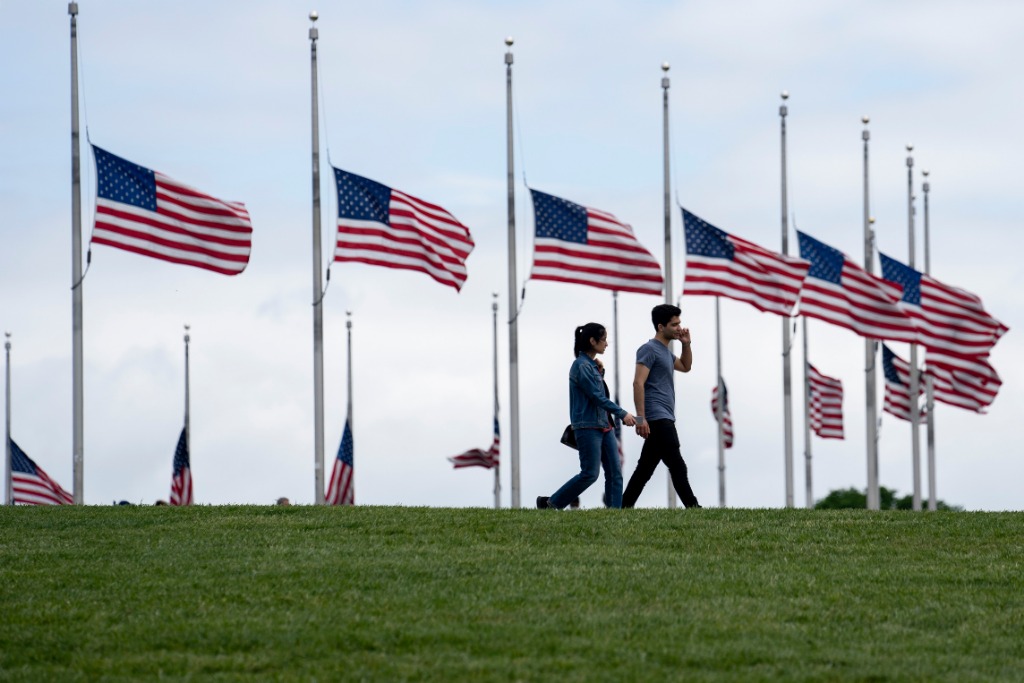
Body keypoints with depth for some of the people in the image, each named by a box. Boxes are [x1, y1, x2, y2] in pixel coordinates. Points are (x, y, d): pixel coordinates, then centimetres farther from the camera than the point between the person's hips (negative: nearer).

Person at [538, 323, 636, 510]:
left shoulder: (592, 366, 15)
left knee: (615, 472, 0)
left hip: (604, 425, 9)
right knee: (590, 474, -8)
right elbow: (597, 396, -16)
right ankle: (550, 503, 4)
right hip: (588, 428, -9)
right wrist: (622, 414, -13)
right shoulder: (581, 366, -13)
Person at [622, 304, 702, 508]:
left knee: (645, 468, 9)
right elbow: (638, 383, -16)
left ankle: (625, 507, 10)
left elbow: (685, 367, 36)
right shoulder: (650, 349, -9)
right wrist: (641, 418, -22)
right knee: (677, 466, -11)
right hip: (657, 418, -10)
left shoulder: (665, 351, 20)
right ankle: (692, 507, -13)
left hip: (664, 419, 10)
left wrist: (686, 344, 18)